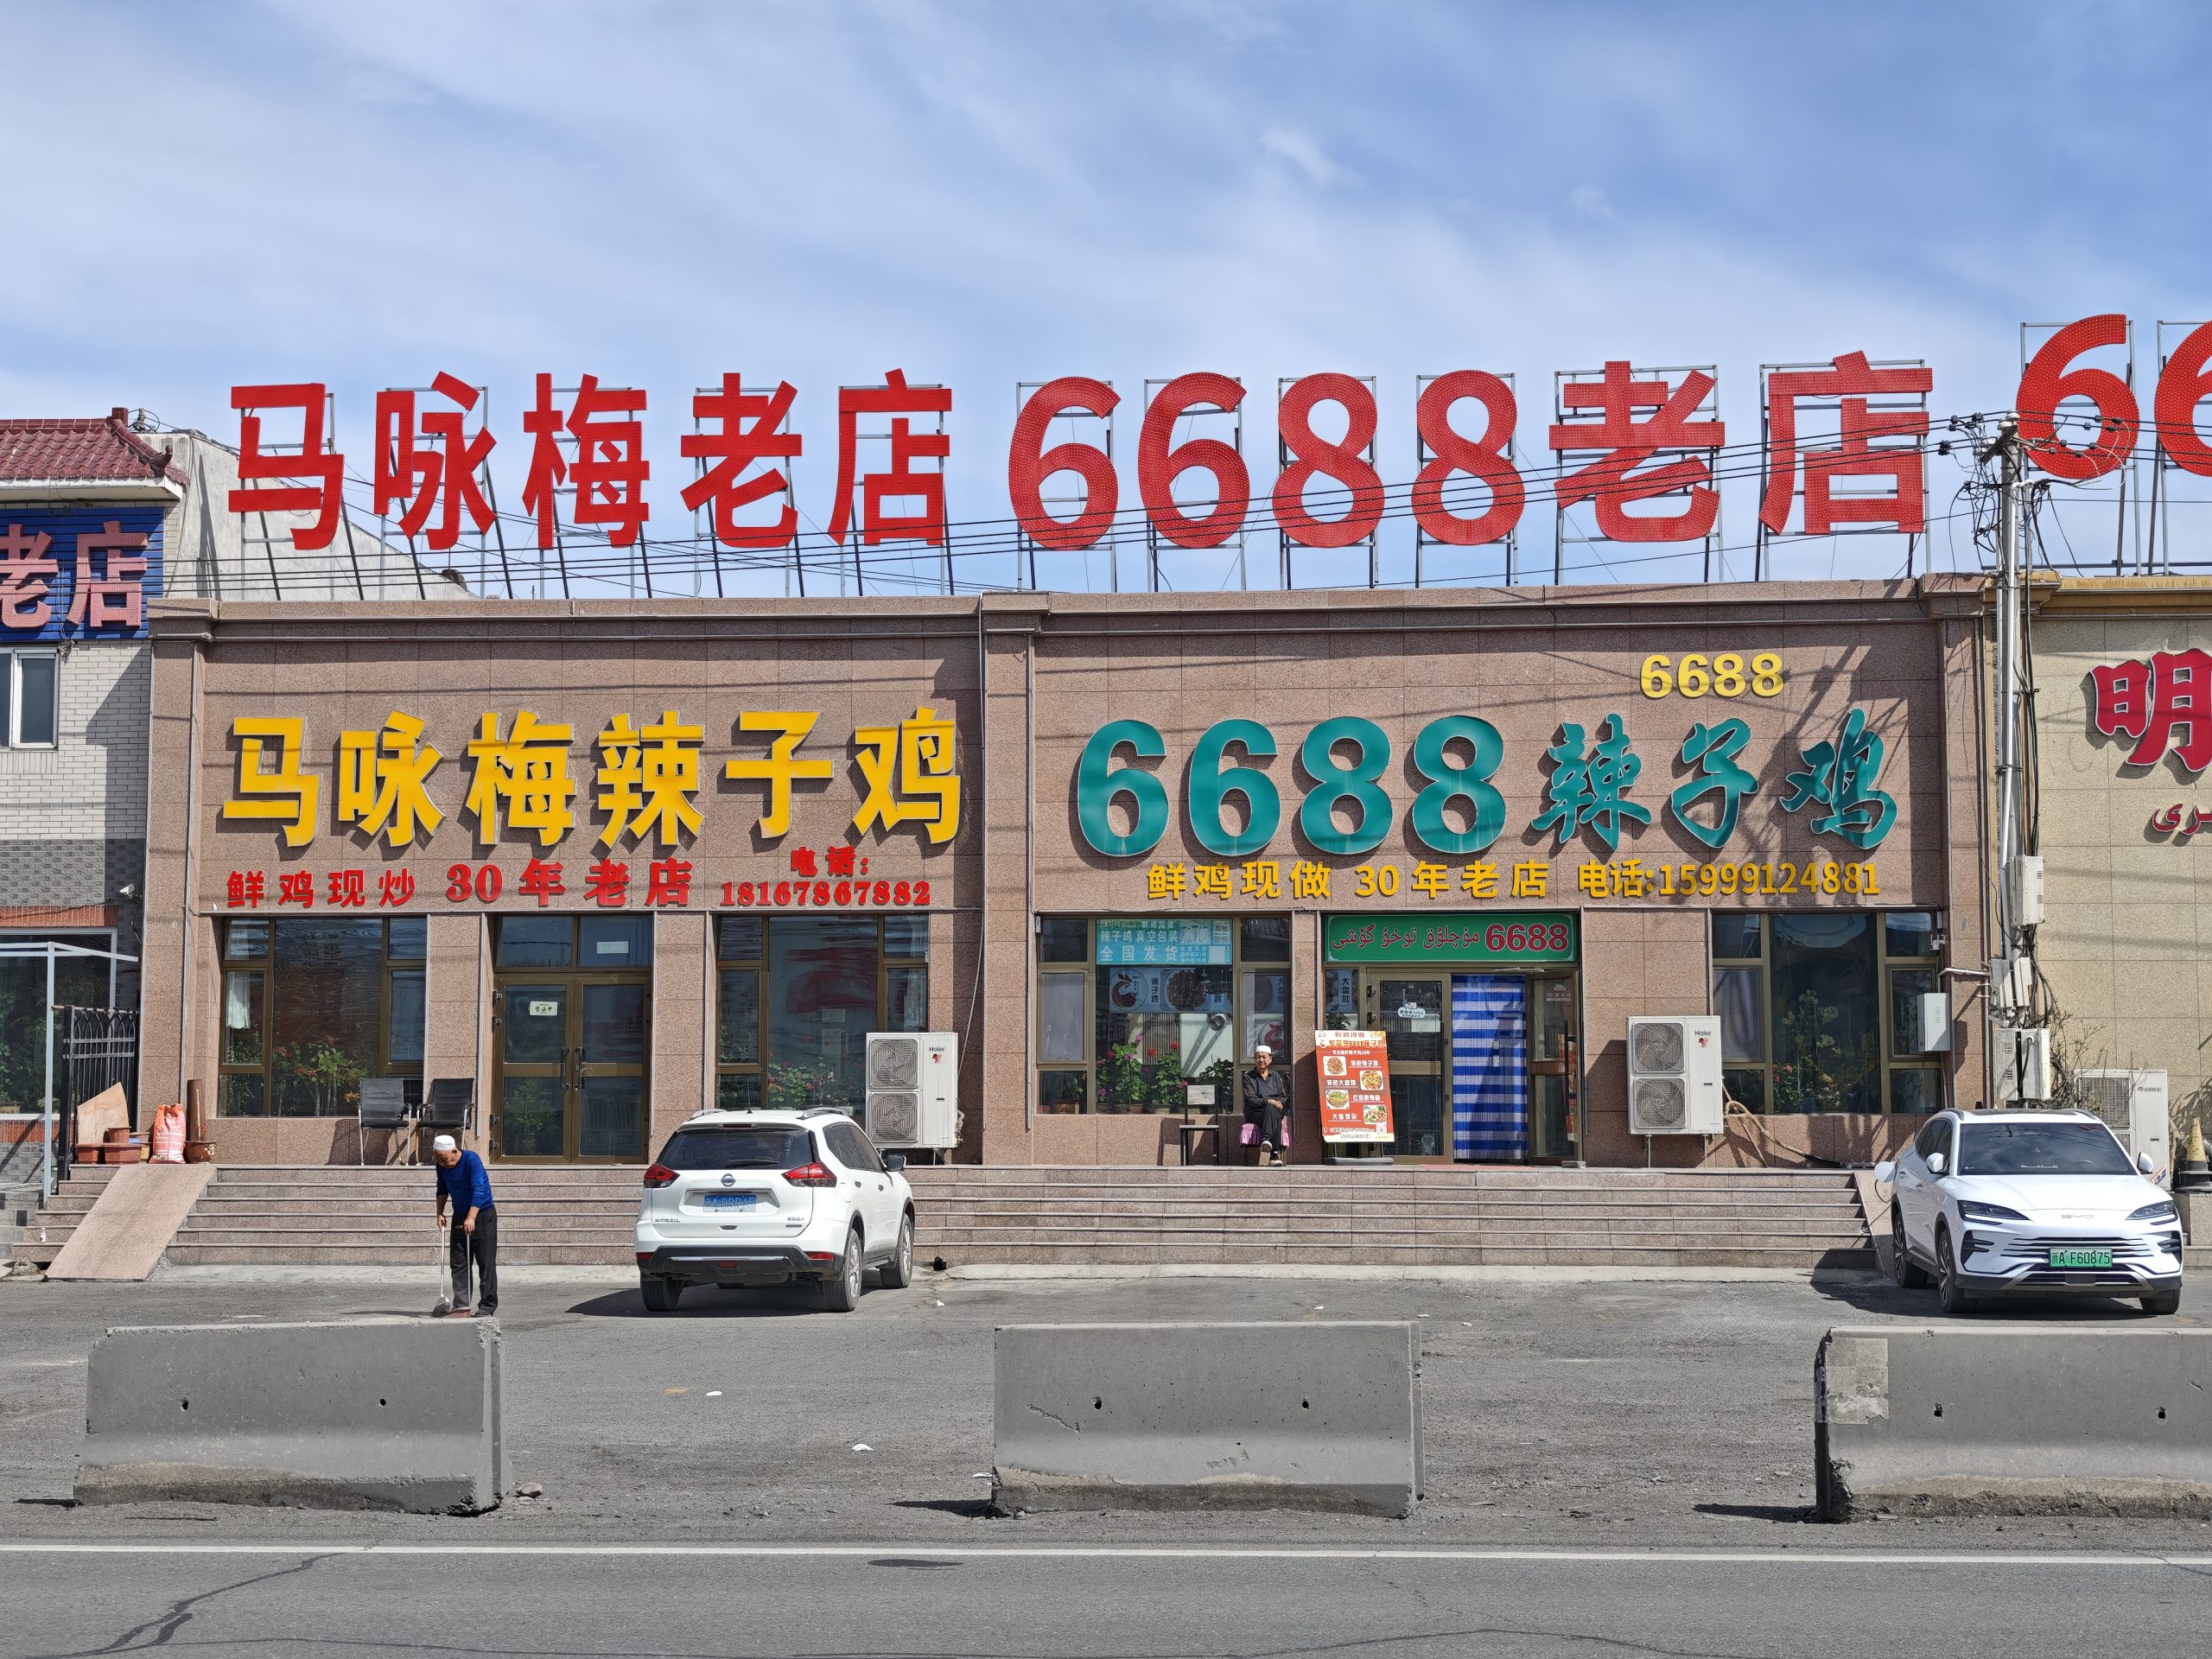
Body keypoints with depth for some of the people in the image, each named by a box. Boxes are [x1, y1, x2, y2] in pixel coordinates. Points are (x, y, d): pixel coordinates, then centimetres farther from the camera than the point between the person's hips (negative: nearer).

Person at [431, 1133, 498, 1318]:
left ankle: (487, 1308, -4)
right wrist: (440, 1213, 3)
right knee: (458, 1263, 3)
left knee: (486, 1263, -5)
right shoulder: (442, 1166, 0)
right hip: (460, 1217, 7)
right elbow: (442, 1190, 16)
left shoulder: (471, 1160, -21)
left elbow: (479, 1190, -27)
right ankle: (461, 1306, 5)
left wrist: (471, 1218, -34)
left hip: (483, 1215, -7)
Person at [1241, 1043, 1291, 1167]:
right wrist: (1269, 1101, -17)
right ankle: (1275, 1154, -54)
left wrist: (1271, 1102, -7)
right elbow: (1251, 1100, -2)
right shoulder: (1248, 1077, 11)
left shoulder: (1276, 1076, 20)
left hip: (1276, 1111, 2)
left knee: (1271, 1109, -37)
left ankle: (1266, 1140, -56)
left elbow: (1284, 1098, 15)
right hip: (1255, 1114, -2)